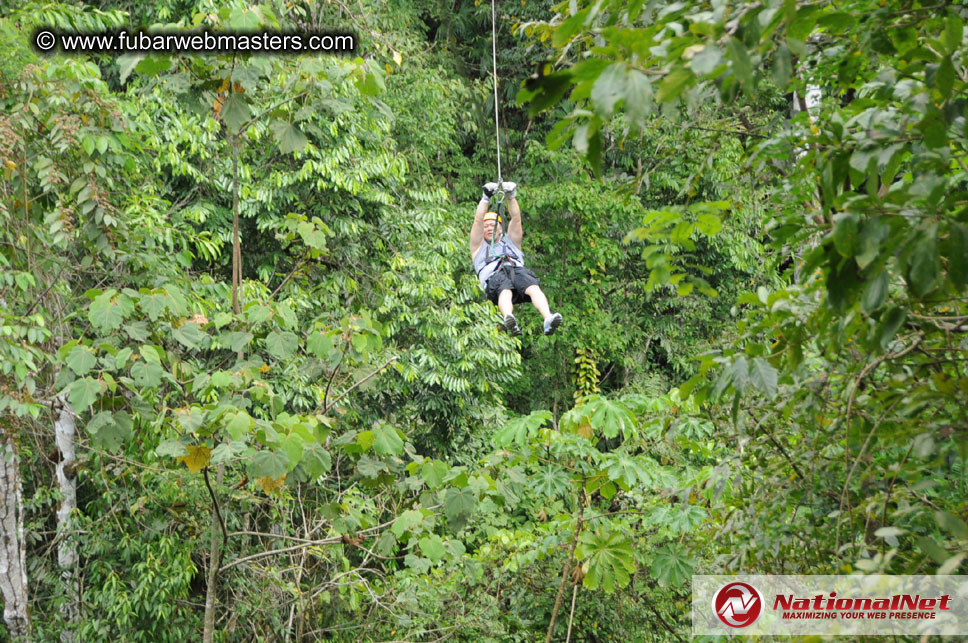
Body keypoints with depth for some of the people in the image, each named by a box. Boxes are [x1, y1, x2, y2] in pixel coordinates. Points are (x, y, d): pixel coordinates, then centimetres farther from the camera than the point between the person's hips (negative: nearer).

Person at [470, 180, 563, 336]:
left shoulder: (511, 242, 40)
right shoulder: (479, 247, 35)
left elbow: (516, 218, 26)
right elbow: (478, 221, 21)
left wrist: (511, 197, 11)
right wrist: (486, 198, 13)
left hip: (518, 270, 2)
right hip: (494, 276, -2)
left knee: (534, 288, -34)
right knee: (505, 291, -40)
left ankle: (548, 319, -60)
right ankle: (509, 320, -71)